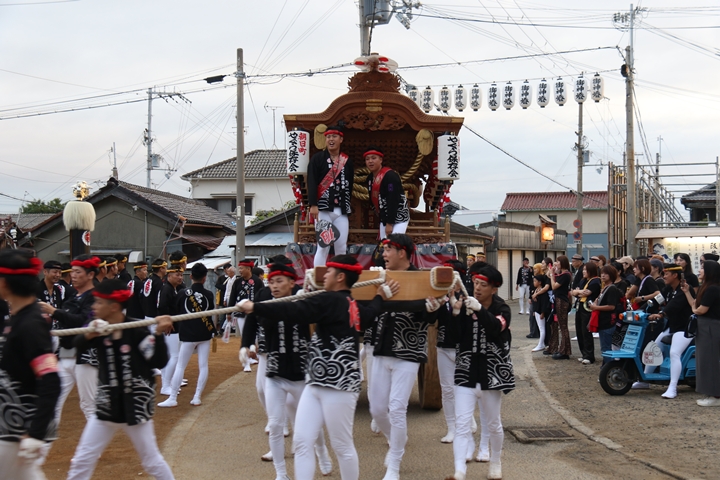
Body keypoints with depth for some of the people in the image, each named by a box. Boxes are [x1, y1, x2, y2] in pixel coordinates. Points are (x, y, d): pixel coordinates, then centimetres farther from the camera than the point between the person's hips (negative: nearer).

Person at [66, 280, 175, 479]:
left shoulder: (137, 330, -14)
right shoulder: (98, 329, -2)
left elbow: (159, 362, -19)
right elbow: (78, 344, -21)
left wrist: (159, 335, -31)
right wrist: (89, 335, -41)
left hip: (136, 406, -4)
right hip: (107, 407, 4)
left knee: (152, 461, 9)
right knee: (81, 461, 7)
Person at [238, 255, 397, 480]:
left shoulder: (331, 300, -14)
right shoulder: (353, 306, 14)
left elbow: (293, 310, -22)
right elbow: (370, 312, 36)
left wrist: (254, 307, -18)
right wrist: (380, 296, 54)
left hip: (338, 385, -10)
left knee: (342, 445, 2)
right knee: (302, 441, 5)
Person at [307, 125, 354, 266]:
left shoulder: (347, 161, 13)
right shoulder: (317, 158, 1)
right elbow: (311, 183, -7)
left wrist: (348, 208, 13)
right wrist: (313, 205, -17)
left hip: (341, 211, 4)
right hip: (323, 209, -4)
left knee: (342, 248, 3)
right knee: (323, 246, -8)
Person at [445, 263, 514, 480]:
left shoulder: (501, 308, -4)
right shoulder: (465, 304, -1)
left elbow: (496, 328, -26)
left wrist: (480, 310, -42)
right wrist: (455, 313, -26)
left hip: (491, 373, 0)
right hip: (466, 372, 0)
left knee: (493, 424, 14)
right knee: (461, 424, -10)